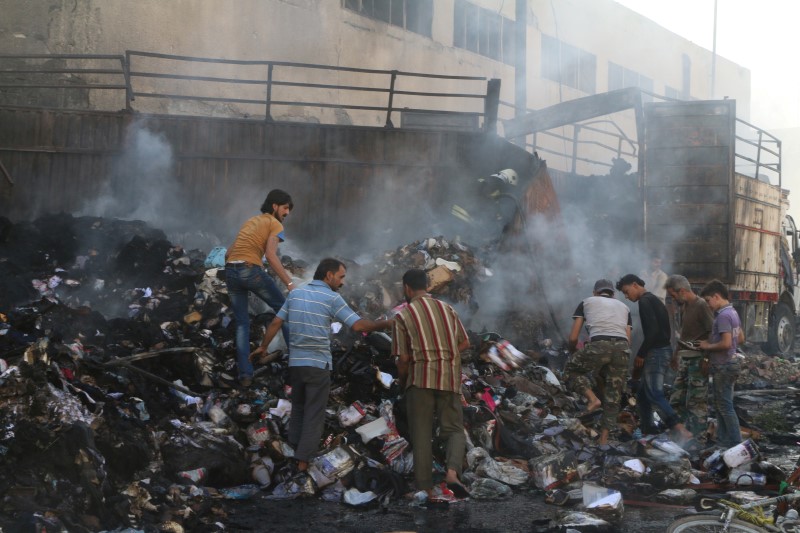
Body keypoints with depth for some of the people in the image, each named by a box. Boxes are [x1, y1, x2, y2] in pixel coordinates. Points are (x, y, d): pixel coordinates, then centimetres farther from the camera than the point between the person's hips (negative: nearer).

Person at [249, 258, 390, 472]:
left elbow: (276, 323, 8)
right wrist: (387, 324, -9)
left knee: (298, 408, 21)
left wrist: (263, 347, 19)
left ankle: (295, 450, 27)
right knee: (314, 413, 3)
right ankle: (303, 459, 2)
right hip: (318, 364, -5)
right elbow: (358, 325, -18)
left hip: (295, 362, 5)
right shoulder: (332, 298, -10)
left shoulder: (295, 293, 5)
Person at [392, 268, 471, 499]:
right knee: (454, 429, 8)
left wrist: (402, 381, 13)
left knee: (421, 435, 5)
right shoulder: (447, 309, 12)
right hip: (450, 378, 2)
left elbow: (403, 358, -4)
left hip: (420, 378, -2)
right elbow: (465, 343, 11)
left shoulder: (403, 315, -1)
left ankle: (425, 488, 2)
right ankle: (452, 472, -17)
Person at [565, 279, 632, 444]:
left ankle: (592, 398, 0)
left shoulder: (587, 302, 23)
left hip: (599, 345, -3)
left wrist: (573, 353, 37)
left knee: (571, 369, 21)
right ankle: (604, 438, 12)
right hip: (622, 348, 4)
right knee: (613, 395, 13)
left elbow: (573, 338, 17)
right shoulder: (624, 307, 32)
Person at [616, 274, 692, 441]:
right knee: (642, 394, 14)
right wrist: (644, 354, 19)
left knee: (654, 394, -17)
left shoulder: (645, 301, -10)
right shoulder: (654, 300, 21)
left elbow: (652, 330, -21)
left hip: (656, 352, -10)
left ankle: (680, 429, -30)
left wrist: (640, 355, -15)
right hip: (663, 350, 10)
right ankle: (647, 432, 15)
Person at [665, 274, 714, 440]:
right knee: (677, 398, 9)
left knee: (696, 401, -6)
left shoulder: (701, 306, -12)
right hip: (684, 359, 9)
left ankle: (697, 437, -2)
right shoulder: (684, 307, 16)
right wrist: (675, 355, 25)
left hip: (698, 359, -9)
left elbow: (712, 334, -17)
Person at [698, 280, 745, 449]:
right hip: (728, 363, 10)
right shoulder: (732, 312, 12)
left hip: (723, 367, -10)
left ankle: (736, 445, -1)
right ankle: (723, 440, 22)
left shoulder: (723, 316, -19)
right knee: (720, 405, 16)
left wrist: (708, 346, -12)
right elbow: (741, 338, 21)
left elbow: (726, 343, -27)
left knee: (725, 406, -4)